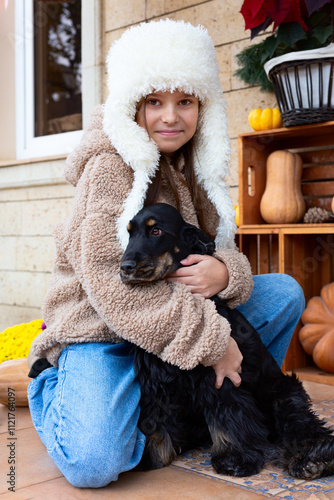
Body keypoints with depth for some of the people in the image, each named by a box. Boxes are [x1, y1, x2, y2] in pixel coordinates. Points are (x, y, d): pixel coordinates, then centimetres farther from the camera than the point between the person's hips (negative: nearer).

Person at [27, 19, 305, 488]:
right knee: (95, 463, -27)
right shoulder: (111, 166, -16)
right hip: (99, 326, -6)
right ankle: (53, 386, 7)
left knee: (284, 292, -3)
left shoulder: (197, 168, 8)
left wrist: (224, 271, -21)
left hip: (182, 312, 7)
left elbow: (221, 249, 7)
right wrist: (211, 339, -26)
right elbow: (110, 280, -25)